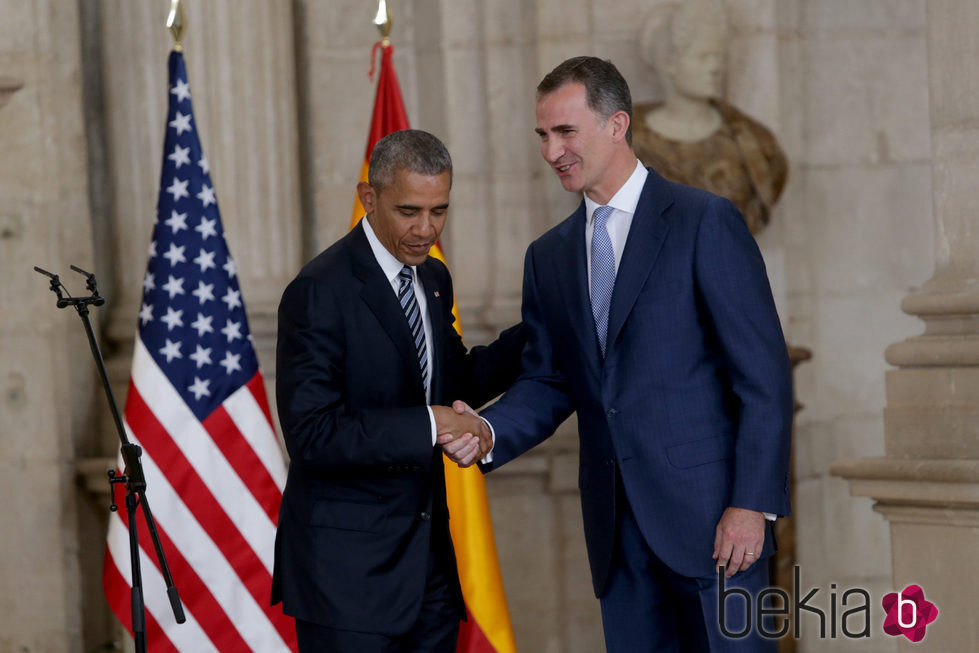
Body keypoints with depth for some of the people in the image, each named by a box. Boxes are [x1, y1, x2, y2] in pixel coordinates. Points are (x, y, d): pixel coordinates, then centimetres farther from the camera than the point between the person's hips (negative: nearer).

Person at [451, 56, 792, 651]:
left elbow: (764, 374, -8)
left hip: (708, 513, -5)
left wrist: (752, 505, -14)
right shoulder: (550, 256, 15)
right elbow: (547, 381, 15)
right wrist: (488, 433, -7)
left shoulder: (705, 222, -4)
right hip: (617, 529, 6)